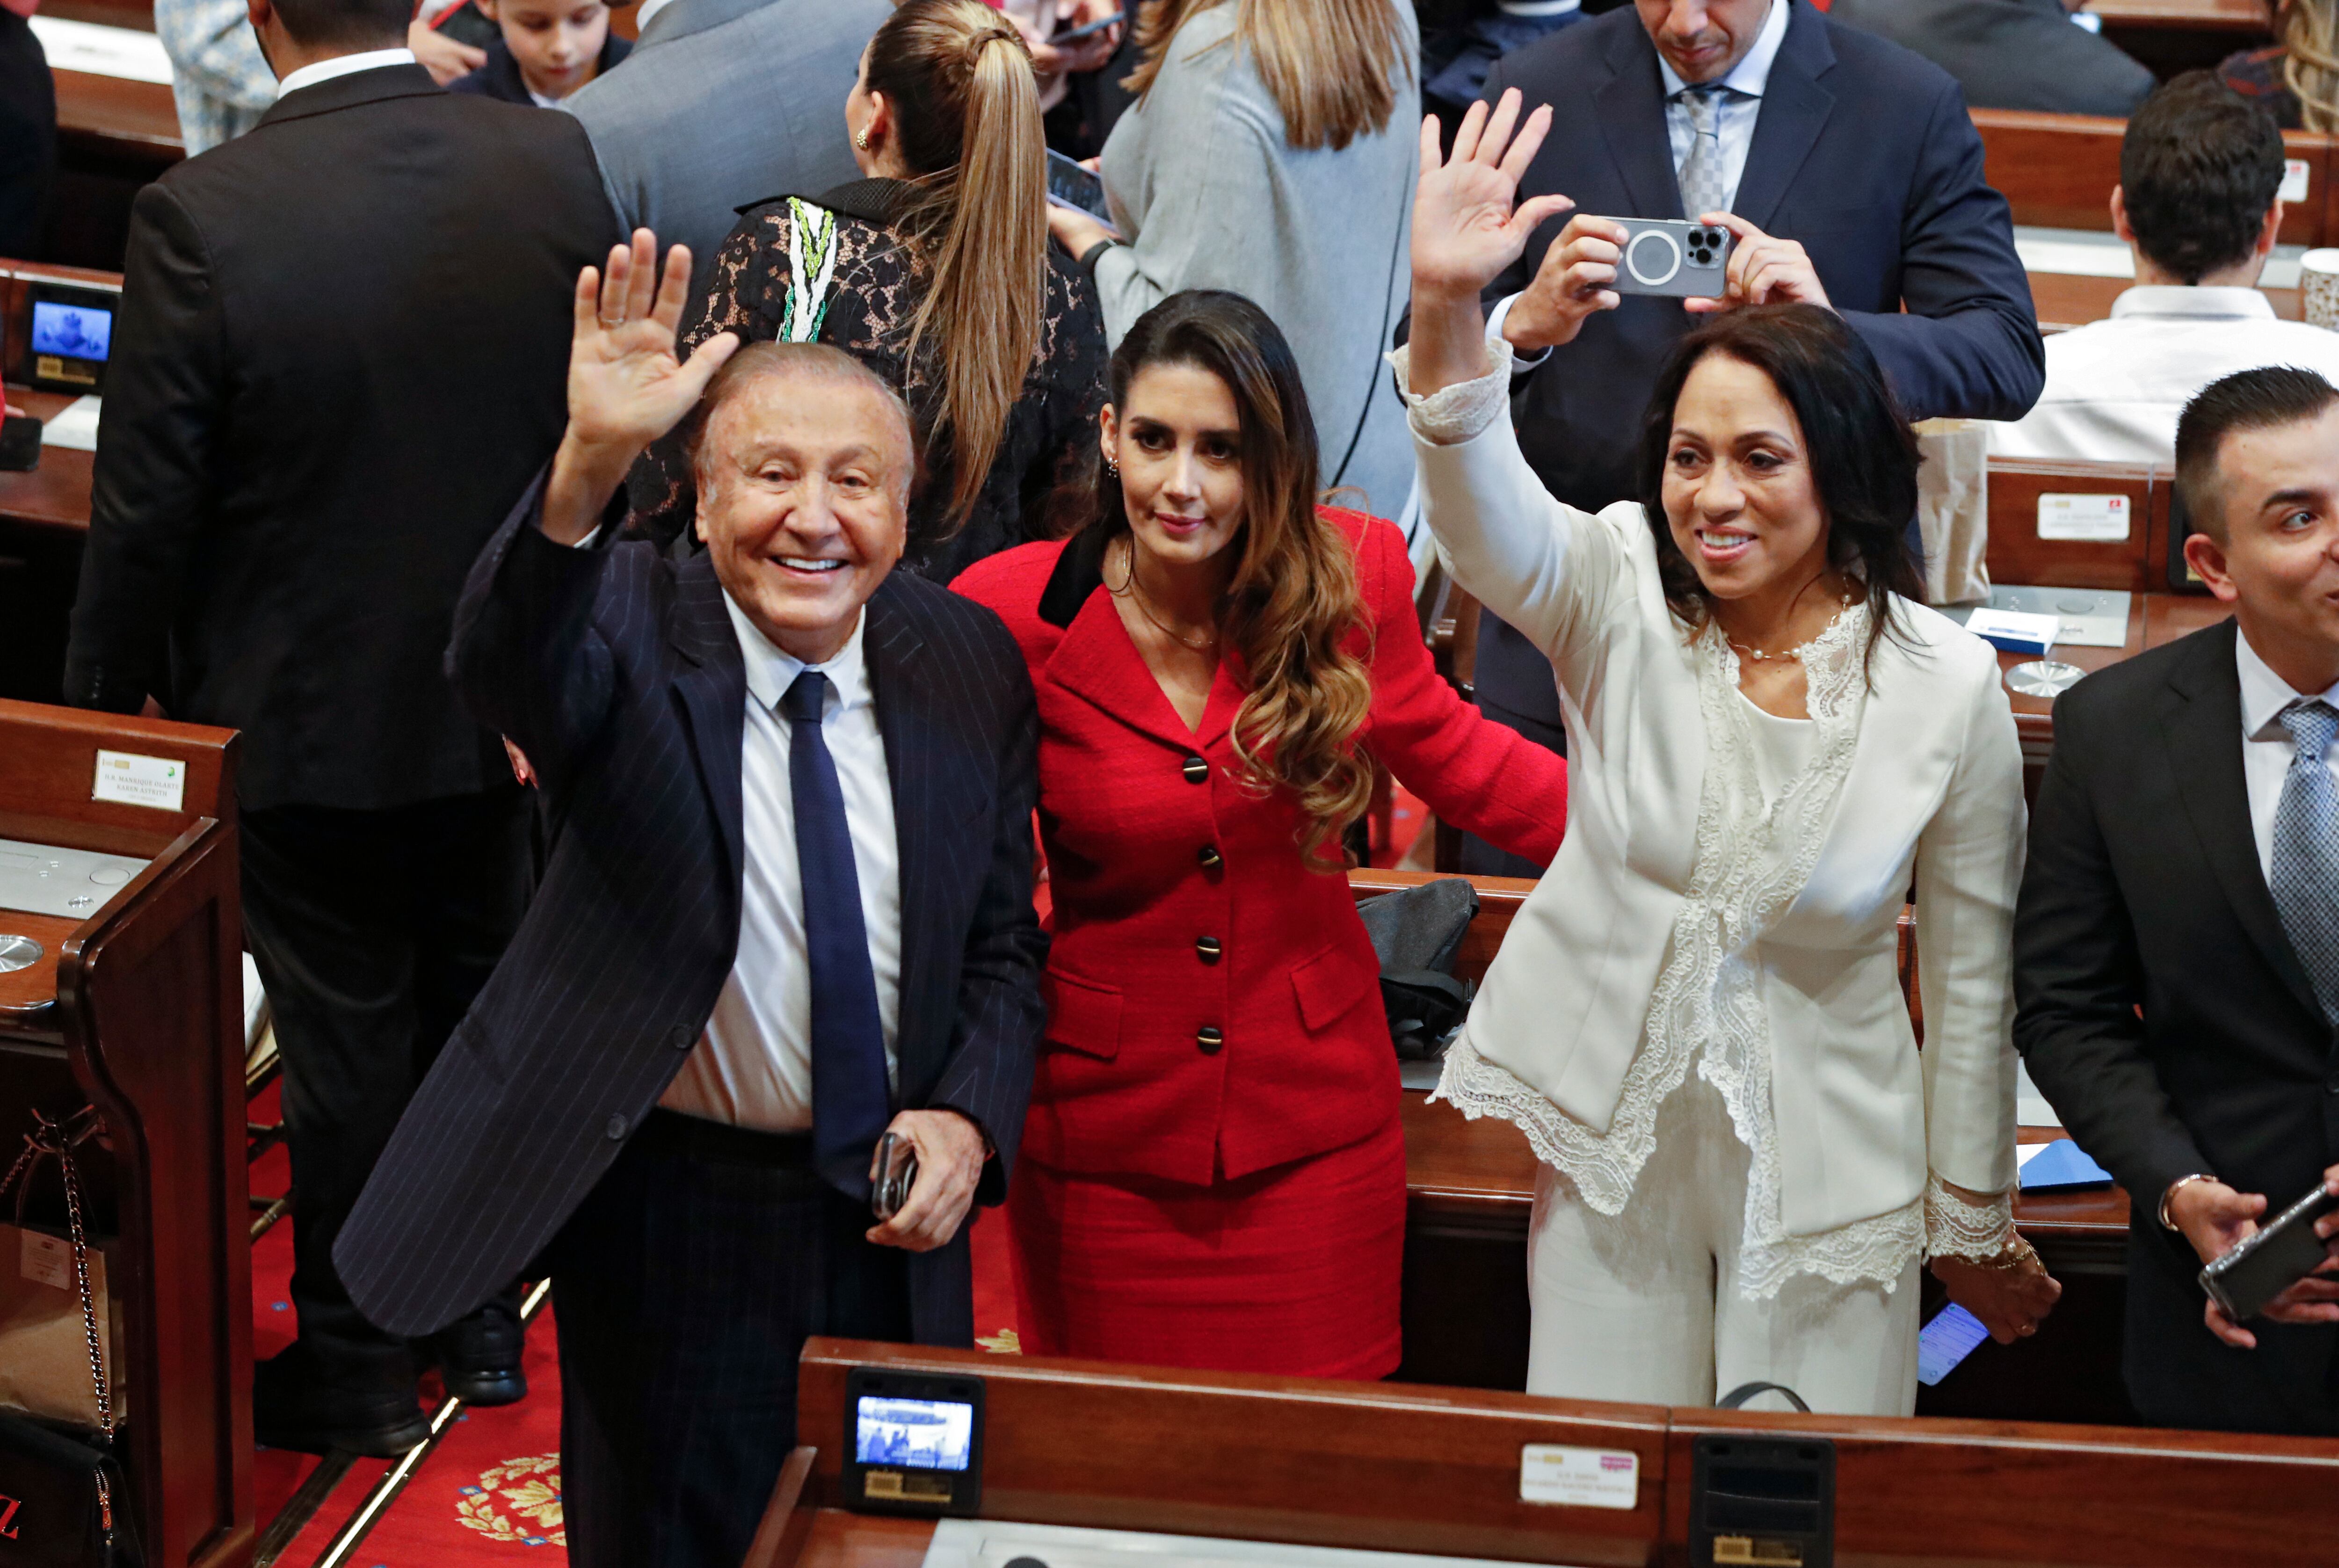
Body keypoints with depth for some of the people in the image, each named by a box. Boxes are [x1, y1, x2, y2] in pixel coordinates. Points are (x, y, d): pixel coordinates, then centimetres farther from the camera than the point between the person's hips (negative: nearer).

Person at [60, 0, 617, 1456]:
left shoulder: (202, 216, -24)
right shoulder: (558, 164, -12)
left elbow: (147, 508, -15)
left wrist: (106, 690, 1)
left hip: (306, 719, -4)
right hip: (504, 703, 4)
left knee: (344, 1043, 11)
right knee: (477, 997, 21)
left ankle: (354, 1361, 27)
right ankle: (482, 1314, 37)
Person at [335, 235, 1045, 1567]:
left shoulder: (970, 661, -2)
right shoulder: (636, 629, -14)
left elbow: (1004, 945, 5)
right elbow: (507, 667, -39)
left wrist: (970, 1121, -13)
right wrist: (590, 463, -56)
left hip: (895, 1218, 3)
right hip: (670, 1219, -3)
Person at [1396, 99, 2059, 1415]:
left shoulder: (1950, 687, -11)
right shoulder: (1621, 595, -8)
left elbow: (1972, 976, -2)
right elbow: (1487, 518, -31)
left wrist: (1976, 1222, 6)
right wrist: (1448, 309, -49)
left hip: (1826, 1173, -1)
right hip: (1612, 1138, 1)